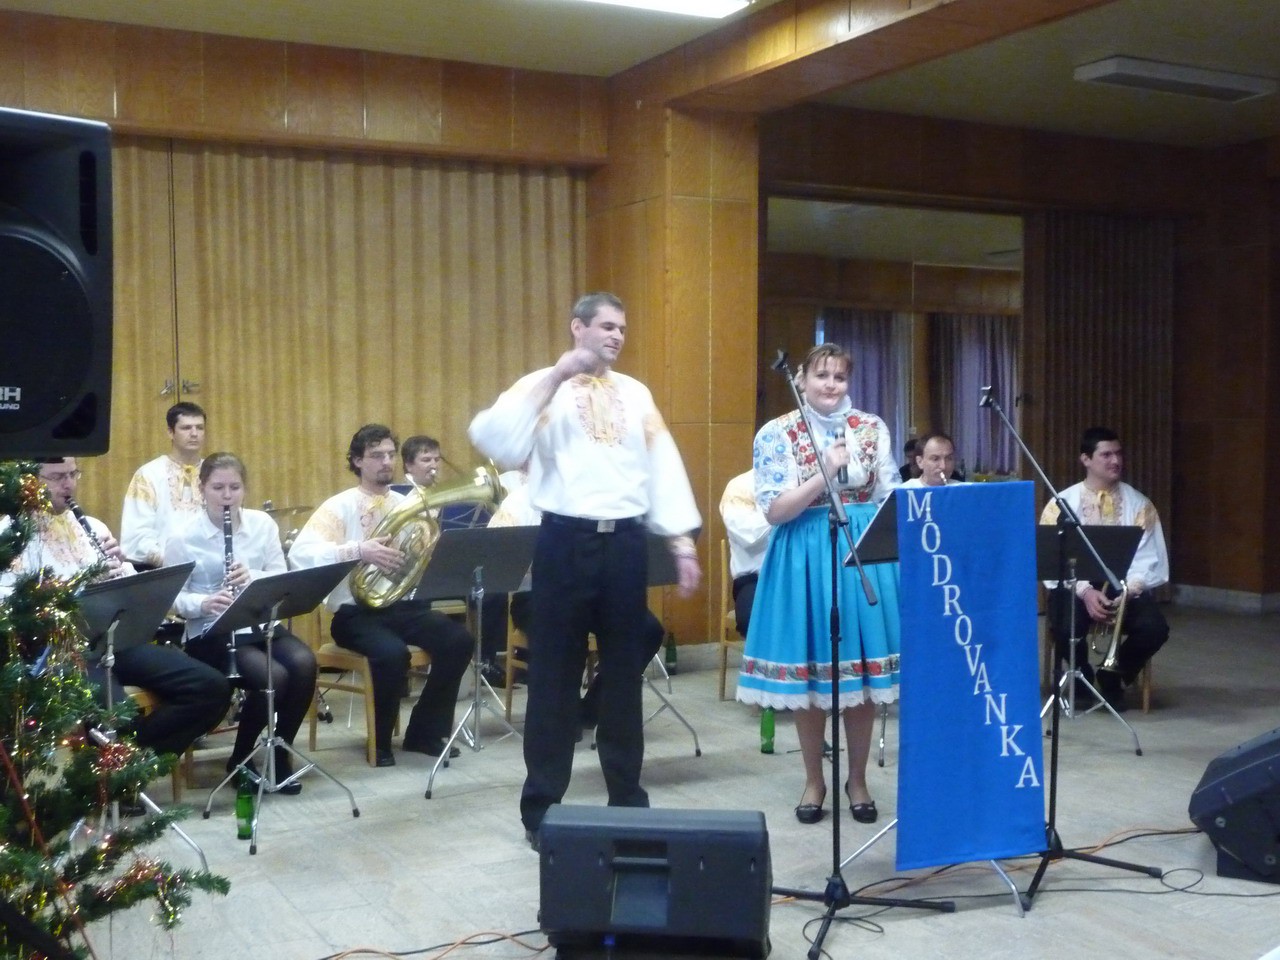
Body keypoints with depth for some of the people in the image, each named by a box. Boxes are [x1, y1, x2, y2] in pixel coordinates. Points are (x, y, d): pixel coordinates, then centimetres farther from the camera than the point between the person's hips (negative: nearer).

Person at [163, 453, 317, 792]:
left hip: (260, 623, 4)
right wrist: (204, 603, -27)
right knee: (273, 676, -29)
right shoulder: (183, 536, -7)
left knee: (304, 664, -26)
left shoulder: (263, 524, 3)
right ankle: (240, 760, -3)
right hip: (210, 632, -4)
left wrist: (254, 577, -18)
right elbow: (173, 597, -6)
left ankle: (280, 752, -4)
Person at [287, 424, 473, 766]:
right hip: (356, 612, -5)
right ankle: (380, 741, -7)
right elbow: (300, 553, -19)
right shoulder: (340, 506, -3)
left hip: (403, 605, 5)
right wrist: (358, 551, -29)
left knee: (458, 640, -19)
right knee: (392, 653, -33)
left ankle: (426, 731, -1)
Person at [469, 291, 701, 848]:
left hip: (625, 540, 4)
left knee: (624, 672, 12)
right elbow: (492, 441, -17)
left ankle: (628, 797, 25)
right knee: (555, 675, 2)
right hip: (566, 540, -4)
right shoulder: (543, 387, 1)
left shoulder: (636, 394, 13)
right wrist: (556, 378, -18)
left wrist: (682, 542, 4)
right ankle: (541, 806, 13)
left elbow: (663, 465, 11)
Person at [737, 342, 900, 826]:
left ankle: (857, 780, 21)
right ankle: (814, 780, 20)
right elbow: (774, 511, -10)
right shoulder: (777, 434, -3)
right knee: (808, 675, 4)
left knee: (862, 673, 6)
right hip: (804, 559, -1)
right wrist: (825, 474, -17)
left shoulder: (872, 428, 4)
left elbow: (890, 499, 6)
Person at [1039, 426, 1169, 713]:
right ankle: (1083, 680, 5)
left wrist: (1128, 590, -19)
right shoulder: (1062, 503, 1)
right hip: (1075, 585, -2)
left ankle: (1112, 681, 6)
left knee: (1155, 627, -26)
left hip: (1124, 586, 2)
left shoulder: (1139, 504, 7)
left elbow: (1150, 559, 0)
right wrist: (1085, 591, -22)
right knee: (1066, 628, -33)